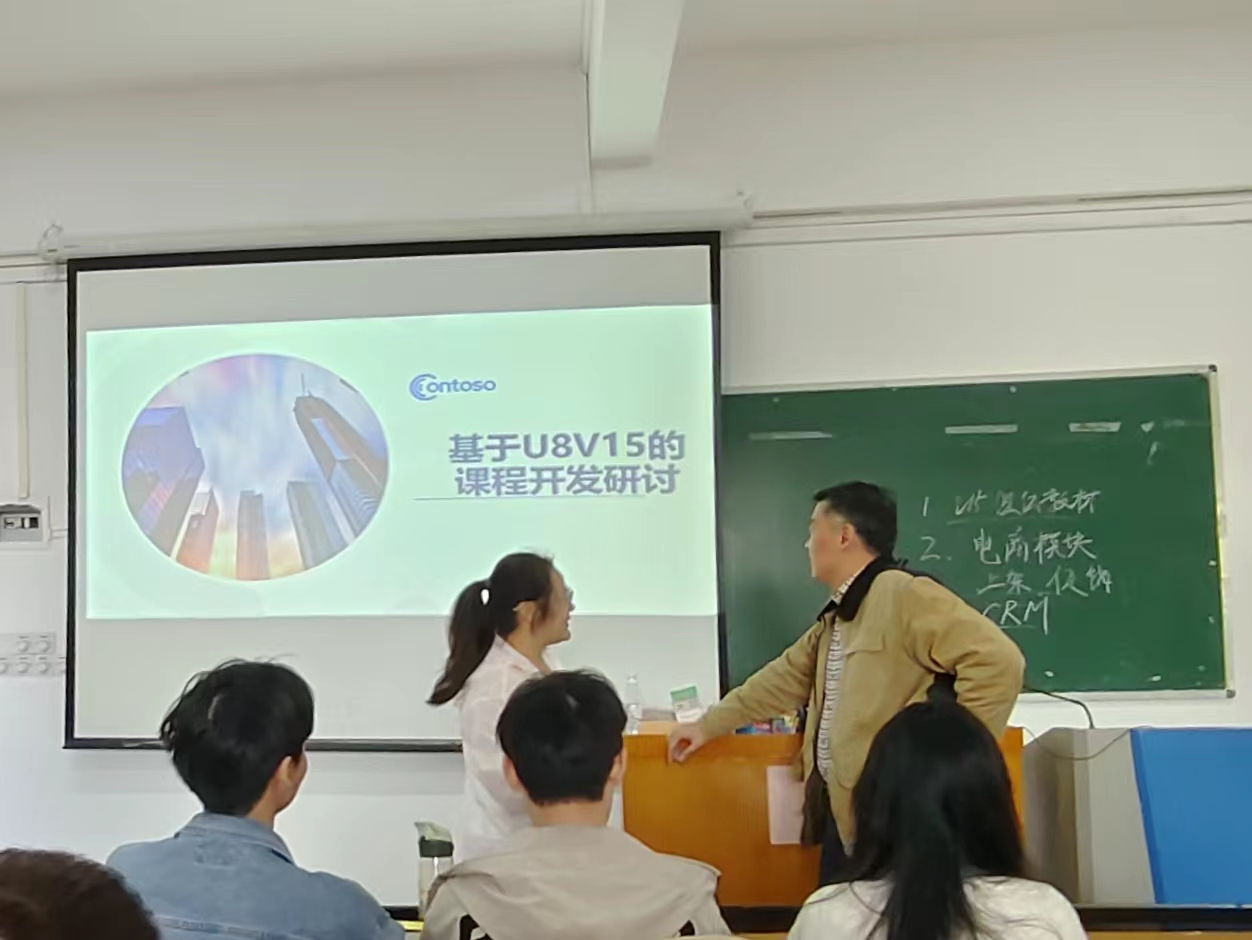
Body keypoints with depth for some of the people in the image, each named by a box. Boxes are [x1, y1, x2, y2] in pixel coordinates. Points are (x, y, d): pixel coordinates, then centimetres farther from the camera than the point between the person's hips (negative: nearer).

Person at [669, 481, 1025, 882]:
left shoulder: (907, 595, -16)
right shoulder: (836, 615, 16)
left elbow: (997, 660, -23)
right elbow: (786, 677, 24)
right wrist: (709, 725, 26)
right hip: (842, 809, 10)